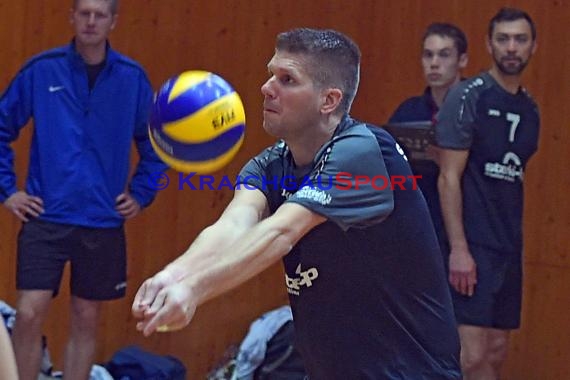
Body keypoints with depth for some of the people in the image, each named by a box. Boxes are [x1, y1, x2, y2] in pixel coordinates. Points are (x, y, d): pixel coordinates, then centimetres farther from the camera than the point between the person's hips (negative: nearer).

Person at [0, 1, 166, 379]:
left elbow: (156, 144, 14)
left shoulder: (132, 77, 1)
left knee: (86, 320, 8)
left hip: (103, 222, 2)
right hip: (45, 217, -2)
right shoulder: (41, 70, -3)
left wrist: (141, 194, 7)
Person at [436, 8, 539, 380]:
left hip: (509, 248, 7)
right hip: (473, 247, -7)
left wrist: (516, 244, 9)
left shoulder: (529, 108, 13)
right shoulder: (468, 97, -7)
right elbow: (449, 177, -11)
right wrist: (458, 248, -17)